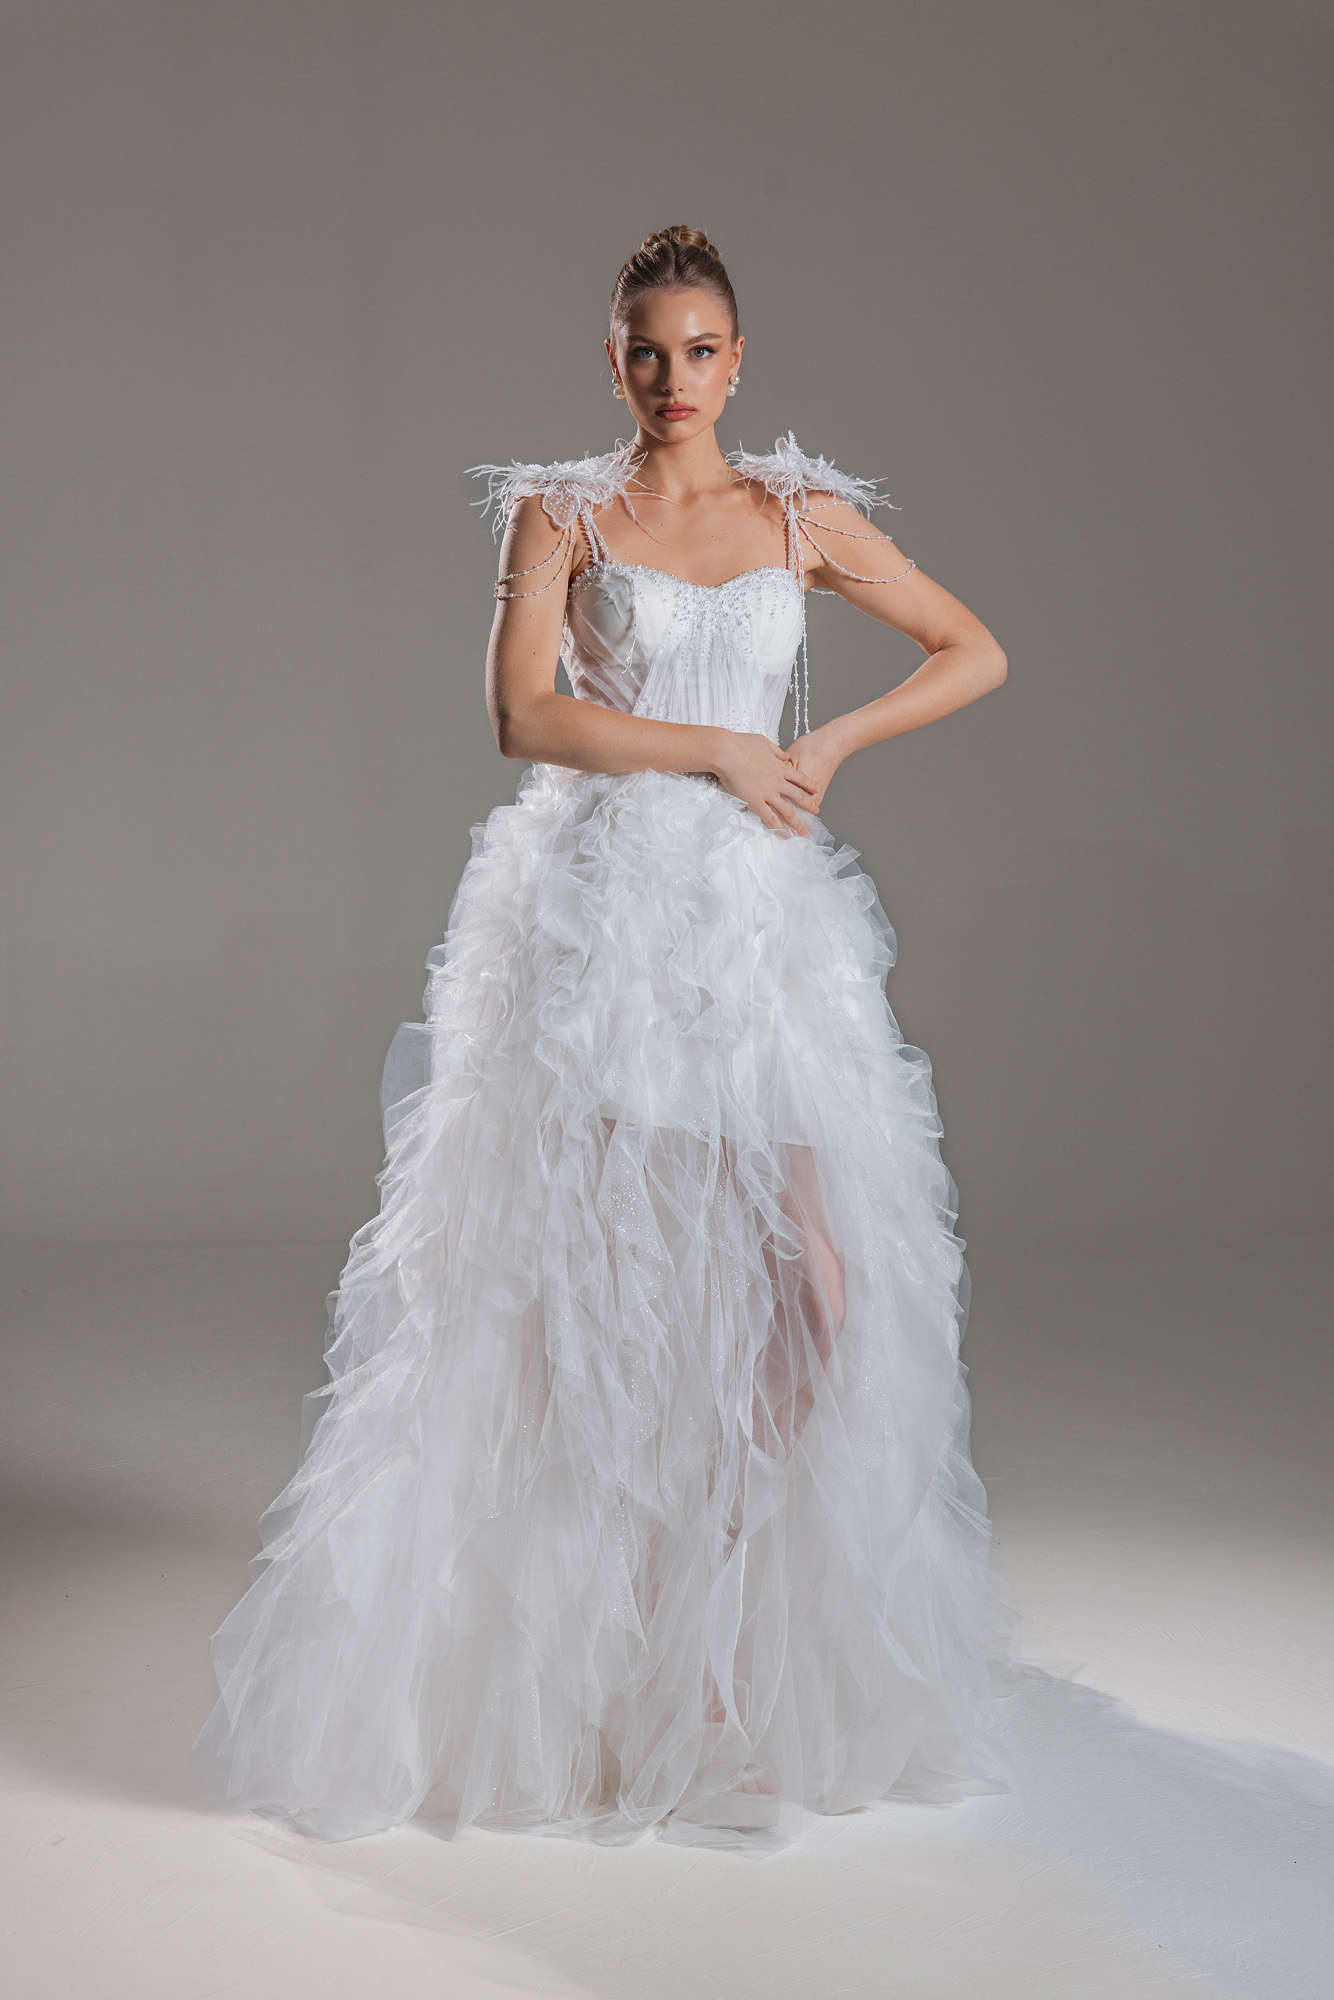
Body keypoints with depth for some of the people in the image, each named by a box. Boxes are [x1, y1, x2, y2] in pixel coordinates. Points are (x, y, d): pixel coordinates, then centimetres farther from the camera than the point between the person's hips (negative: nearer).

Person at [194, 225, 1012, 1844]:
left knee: (808, 1275, -6)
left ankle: (744, 1621, 12)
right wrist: (716, 748, -9)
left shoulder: (805, 517, 12)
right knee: (594, 1269, -3)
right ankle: (607, 1630, 11)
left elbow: (976, 653, 15)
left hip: (761, 915, 2)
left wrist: (833, 741, 2)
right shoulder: (560, 514, 6)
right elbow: (523, 713, -7)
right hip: (596, 907, -2)